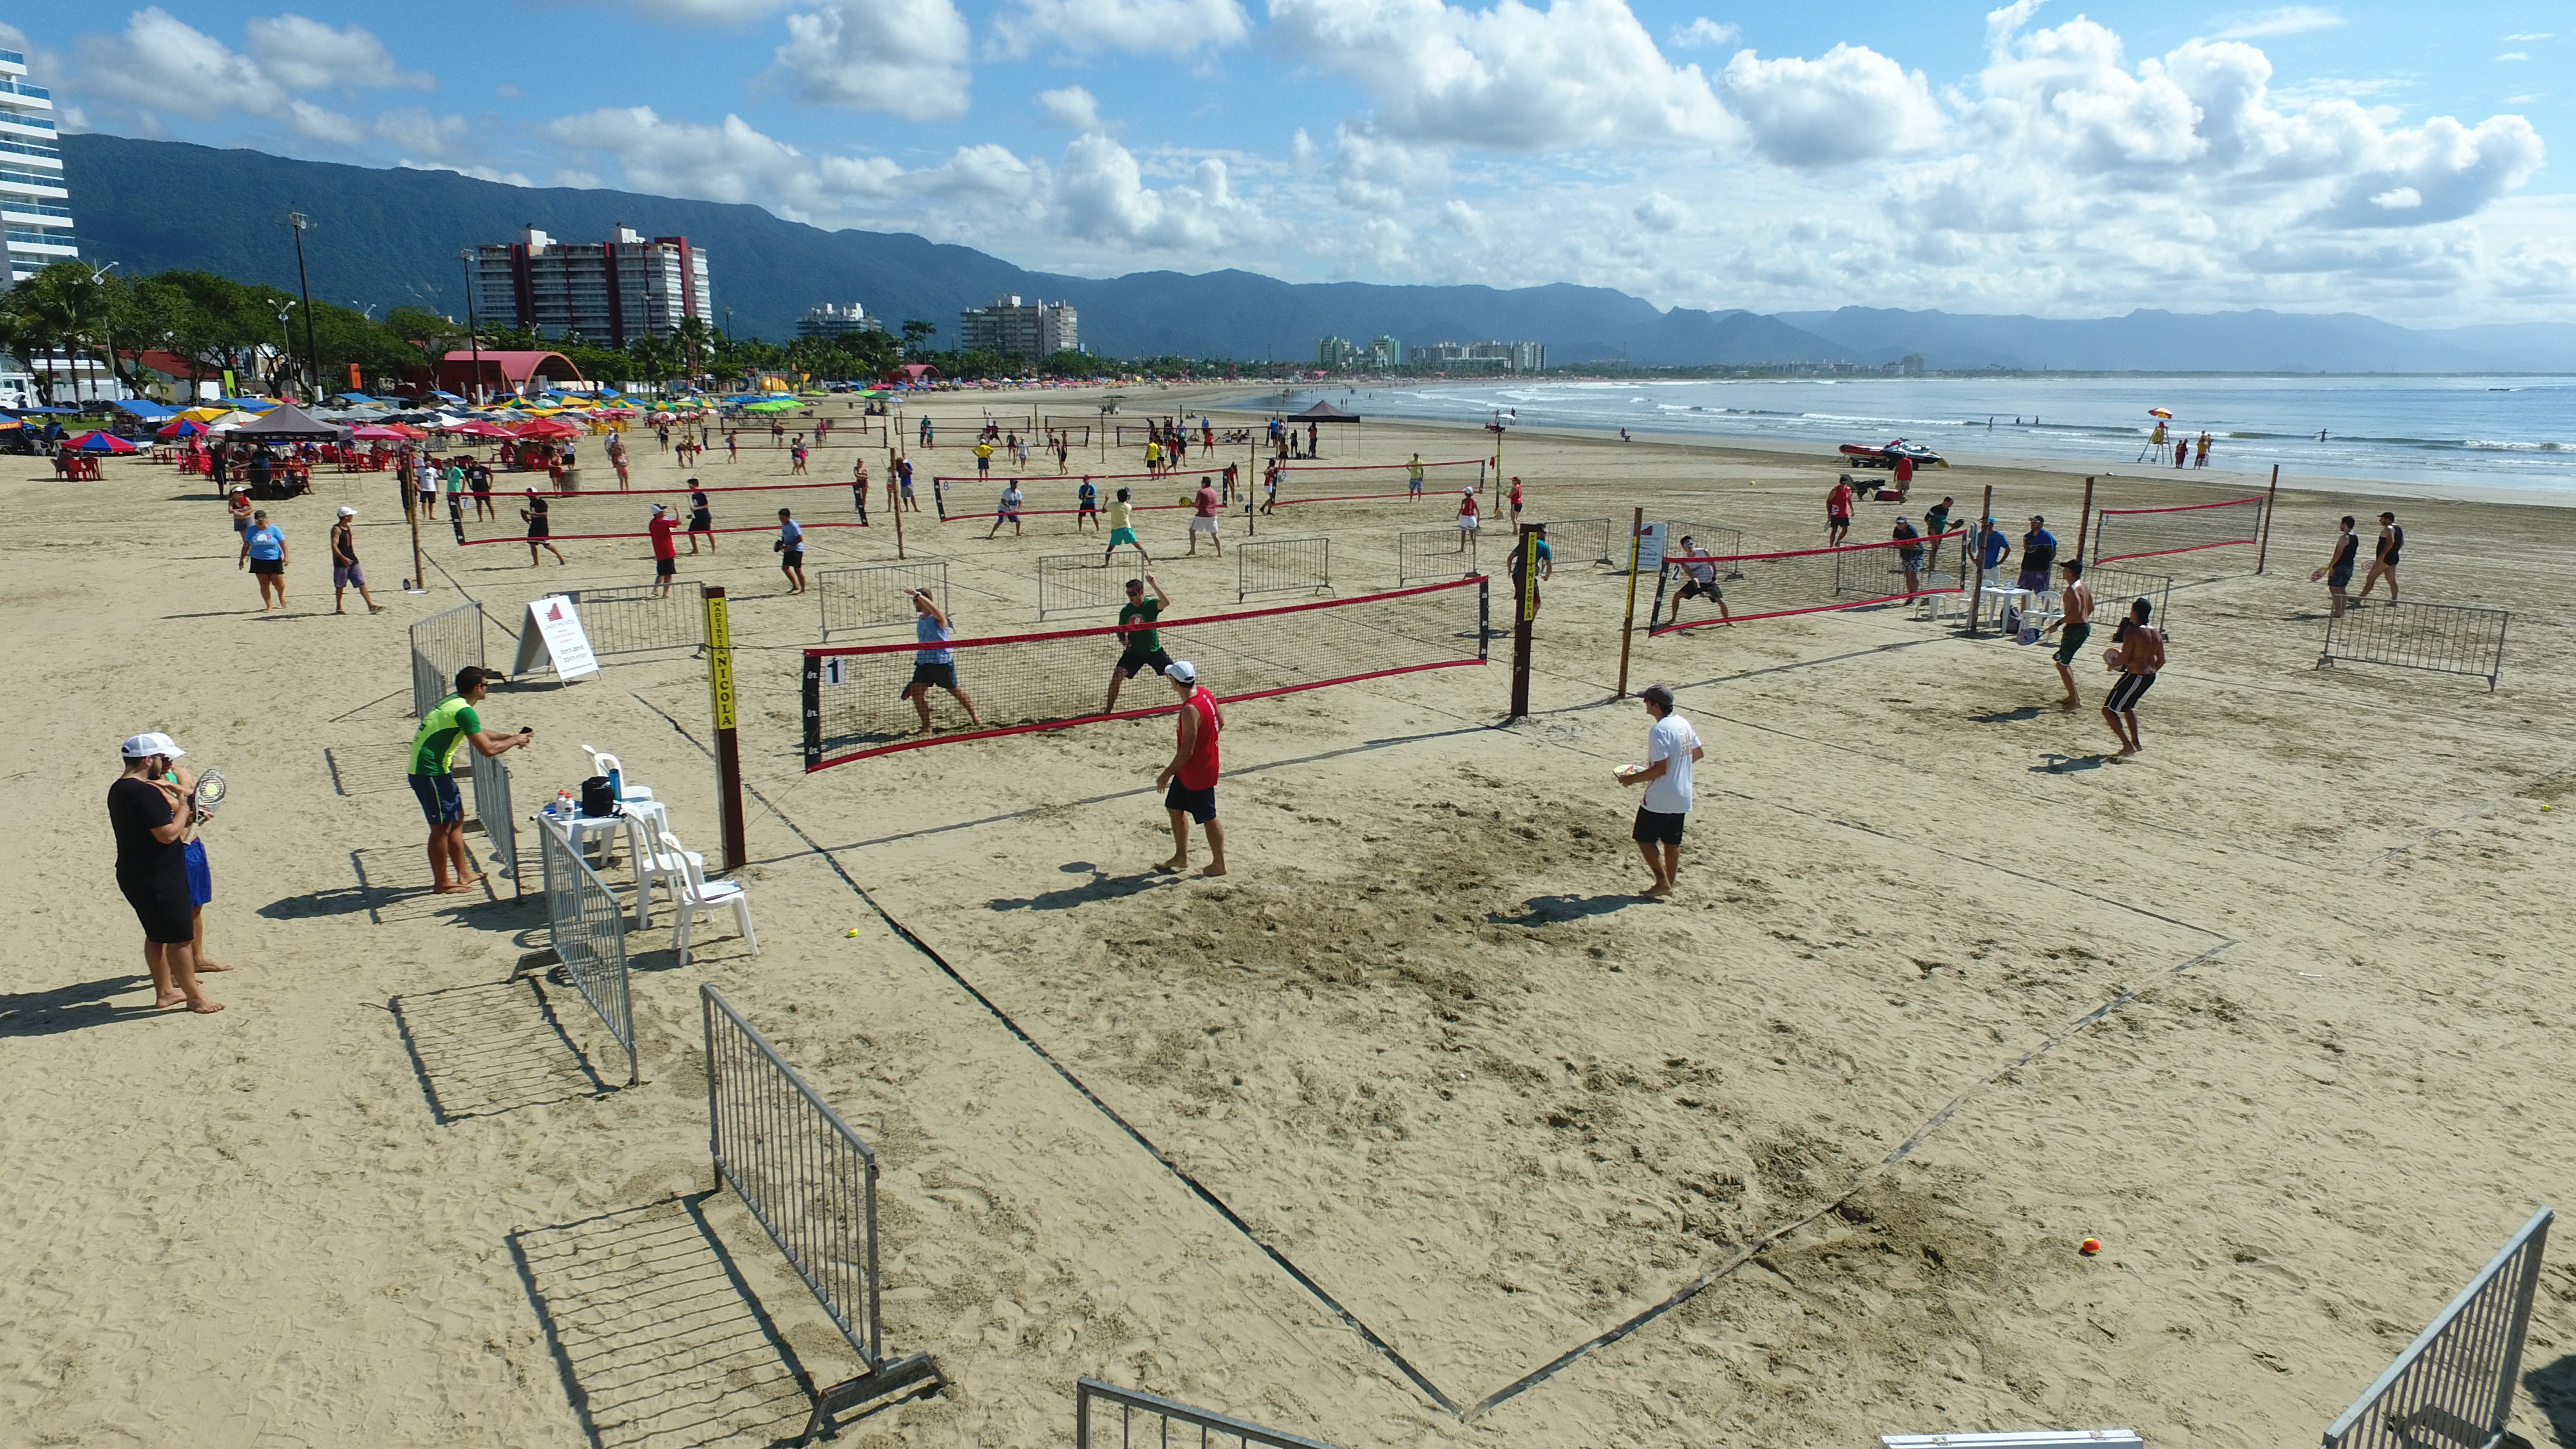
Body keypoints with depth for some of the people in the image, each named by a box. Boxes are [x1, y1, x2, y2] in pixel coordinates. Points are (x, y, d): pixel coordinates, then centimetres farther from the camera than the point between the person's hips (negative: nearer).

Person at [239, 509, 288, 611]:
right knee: (264, 584, -1)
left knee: (278, 583, 0)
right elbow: (246, 545, 12)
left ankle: (281, 596, 34)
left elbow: (283, 544, -2)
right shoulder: (252, 530, 6)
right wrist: (242, 559, 10)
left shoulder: (274, 529, -1)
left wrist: (286, 557, -13)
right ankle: (269, 606, 6)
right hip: (258, 561, 2)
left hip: (274, 560, -2)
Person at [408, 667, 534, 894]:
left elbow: (478, 734, 27)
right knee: (441, 827, 0)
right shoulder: (464, 711, -19)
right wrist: (514, 741, -5)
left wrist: (510, 737, 20)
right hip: (430, 772, -11)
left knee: (457, 818, 17)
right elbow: (487, 749, -21)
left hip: (437, 769, 11)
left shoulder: (453, 703, 12)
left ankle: (463, 874, 25)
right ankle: (442, 882, 11)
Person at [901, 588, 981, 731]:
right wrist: (919, 658, 26)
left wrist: (918, 594, -41)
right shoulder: (920, 619, 12)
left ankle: (975, 718, 27)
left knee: (954, 691, 7)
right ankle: (926, 727, 7)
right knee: (916, 692, -5)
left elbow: (934, 609, -38)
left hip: (942, 662, -7)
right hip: (923, 662, 7)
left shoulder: (939, 616, -12)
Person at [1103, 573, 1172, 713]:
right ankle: (1108, 709, -1)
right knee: (1117, 675, -16)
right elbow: (1121, 630, 13)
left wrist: (1154, 585, -45)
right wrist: (1123, 640, -10)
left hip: (1154, 651, -2)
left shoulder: (1151, 604, -14)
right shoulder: (1125, 610, -3)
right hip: (1133, 652, 2)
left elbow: (1166, 602, -37)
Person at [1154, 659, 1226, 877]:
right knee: (1174, 808, 20)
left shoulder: (1190, 710, -31)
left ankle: (1219, 864, 24)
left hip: (1198, 773, -10)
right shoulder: (1204, 692, -4)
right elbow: (1221, 722, 9)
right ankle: (1181, 857, 33)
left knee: (1208, 818, 7)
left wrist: (1167, 774, -15)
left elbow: (1186, 751, -27)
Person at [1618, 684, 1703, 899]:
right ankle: (1669, 884, 23)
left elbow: (1660, 769, -25)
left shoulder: (1659, 731, -22)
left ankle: (1662, 882, 4)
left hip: (1659, 799, -8)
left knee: (1644, 838, 6)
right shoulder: (1684, 724, 5)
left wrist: (1632, 778, -15)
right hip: (1682, 797, 9)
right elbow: (1698, 754, 15)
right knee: (1672, 841, 16)